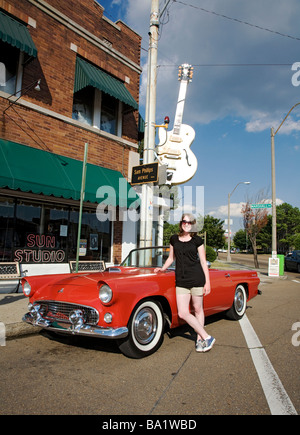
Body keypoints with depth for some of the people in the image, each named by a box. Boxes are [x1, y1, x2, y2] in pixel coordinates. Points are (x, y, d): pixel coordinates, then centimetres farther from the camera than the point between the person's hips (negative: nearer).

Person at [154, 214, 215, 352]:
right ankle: (207, 337, 9)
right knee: (183, 313, -4)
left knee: (198, 309, 8)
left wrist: (207, 282, -2)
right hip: (181, 280, 3)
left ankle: (200, 339, 25)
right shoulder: (174, 239, 11)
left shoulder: (197, 240, 2)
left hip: (197, 278, -3)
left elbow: (203, 262, 2)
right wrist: (163, 268, 5)